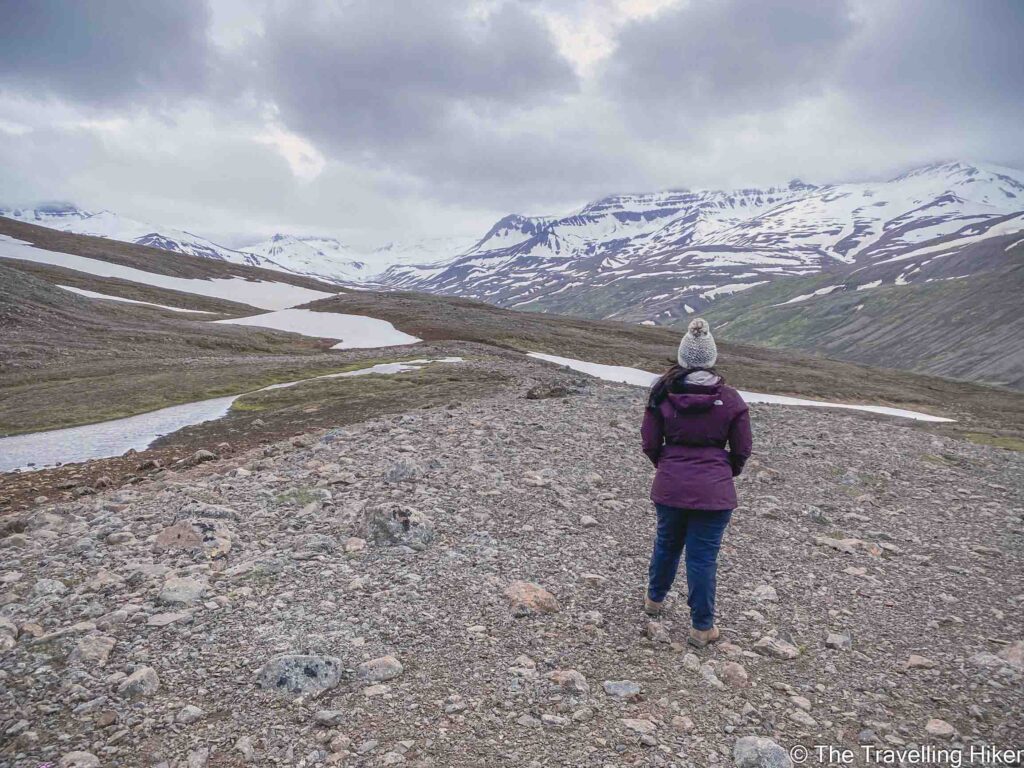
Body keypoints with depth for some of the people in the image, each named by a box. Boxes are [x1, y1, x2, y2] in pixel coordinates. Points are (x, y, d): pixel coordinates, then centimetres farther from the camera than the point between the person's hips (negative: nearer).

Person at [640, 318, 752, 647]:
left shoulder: (662, 393, -4)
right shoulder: (730, 399, -5)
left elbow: (650, 444, -1)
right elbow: (742, 450, 1)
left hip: (670, 485, 2)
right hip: (714, 491, -2)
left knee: (667, 542, 23)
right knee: (703, 555, 6)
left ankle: (654, 598, 44)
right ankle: (702, 628, 18)